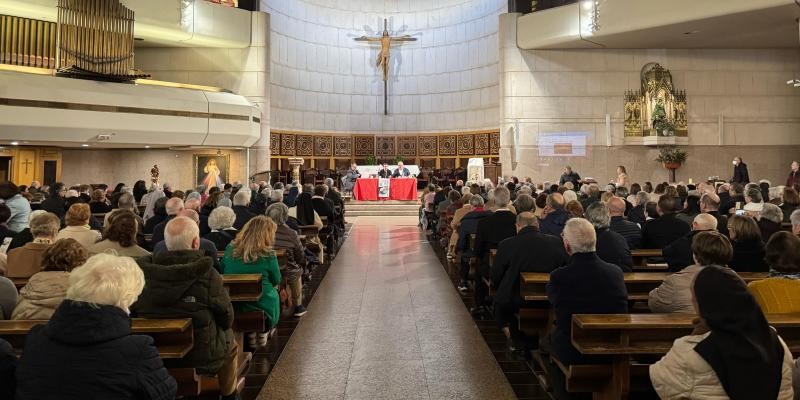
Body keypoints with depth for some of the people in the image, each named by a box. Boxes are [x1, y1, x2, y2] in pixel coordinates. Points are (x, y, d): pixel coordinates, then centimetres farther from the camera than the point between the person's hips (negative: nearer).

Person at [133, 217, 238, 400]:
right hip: (202, 356, -3)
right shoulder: (207, 275, -20)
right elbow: (227, 319, -11)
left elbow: (132, 313, 0)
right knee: (229, 340, 28)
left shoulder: (142, 272, -12)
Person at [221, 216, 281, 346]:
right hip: (261, 304, -4)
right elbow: (276, 281, -4)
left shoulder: (230, 249, -4)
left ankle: (250, 333, 35)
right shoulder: (268, 255, -16)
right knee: (274, 294, 28)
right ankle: (263, 333, 36)